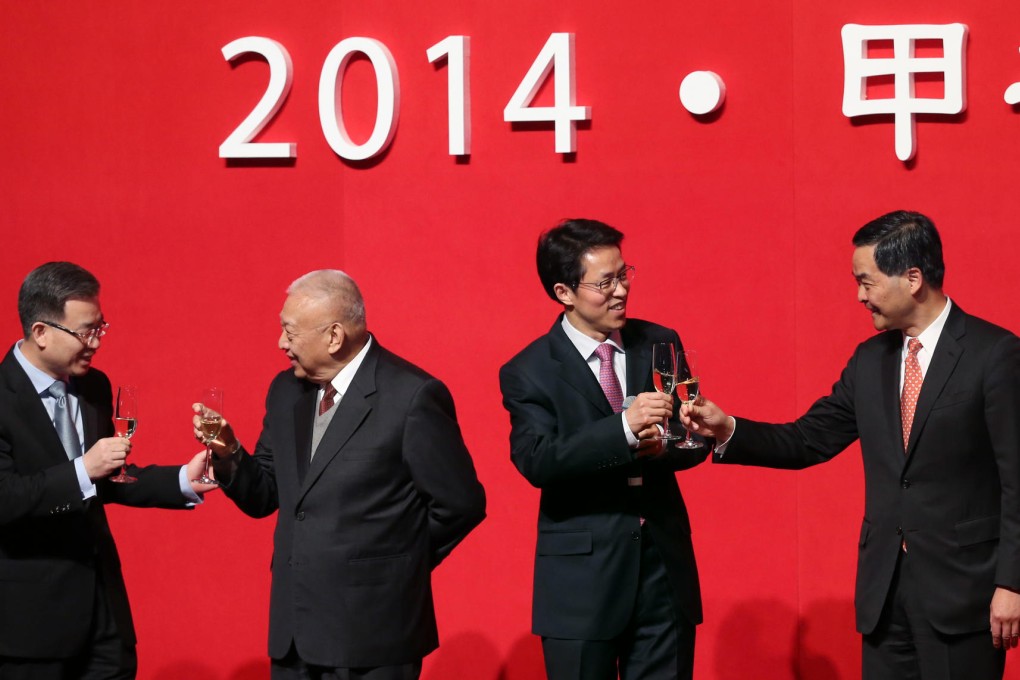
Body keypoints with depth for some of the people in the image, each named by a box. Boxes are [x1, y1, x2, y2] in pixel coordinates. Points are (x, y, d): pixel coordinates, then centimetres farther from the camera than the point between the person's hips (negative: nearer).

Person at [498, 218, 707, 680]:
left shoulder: (660, 344, 7)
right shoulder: (528, 373, -5)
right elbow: (536, 461, -18)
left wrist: (661, 446, -16)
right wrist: (624, 428, -29)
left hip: (664, 563, 3)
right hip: (582, 578, -3)